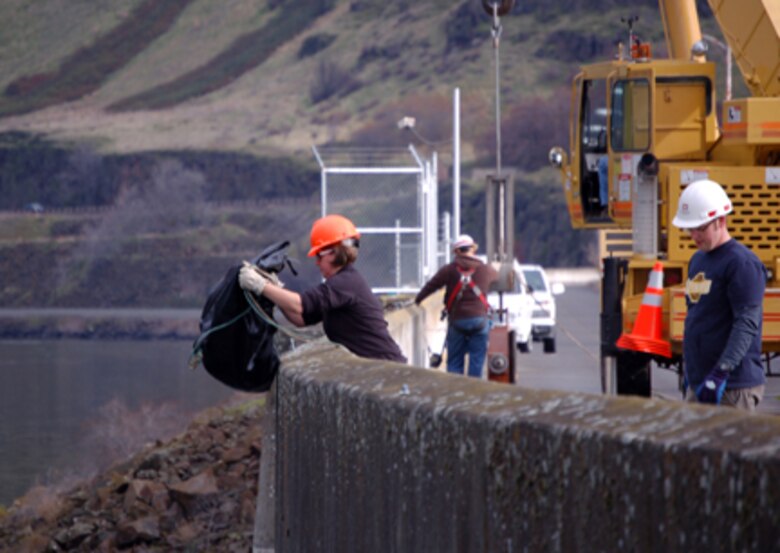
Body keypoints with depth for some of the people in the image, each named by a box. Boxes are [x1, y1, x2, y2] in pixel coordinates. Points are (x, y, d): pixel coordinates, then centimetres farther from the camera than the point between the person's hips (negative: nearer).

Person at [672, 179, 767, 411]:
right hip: (698, 384, 8)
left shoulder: (742, 263, -11)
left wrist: (721, 372, -27)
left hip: (733, 386, -8)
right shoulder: (697, 260, 17)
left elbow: (747, 324, -19)